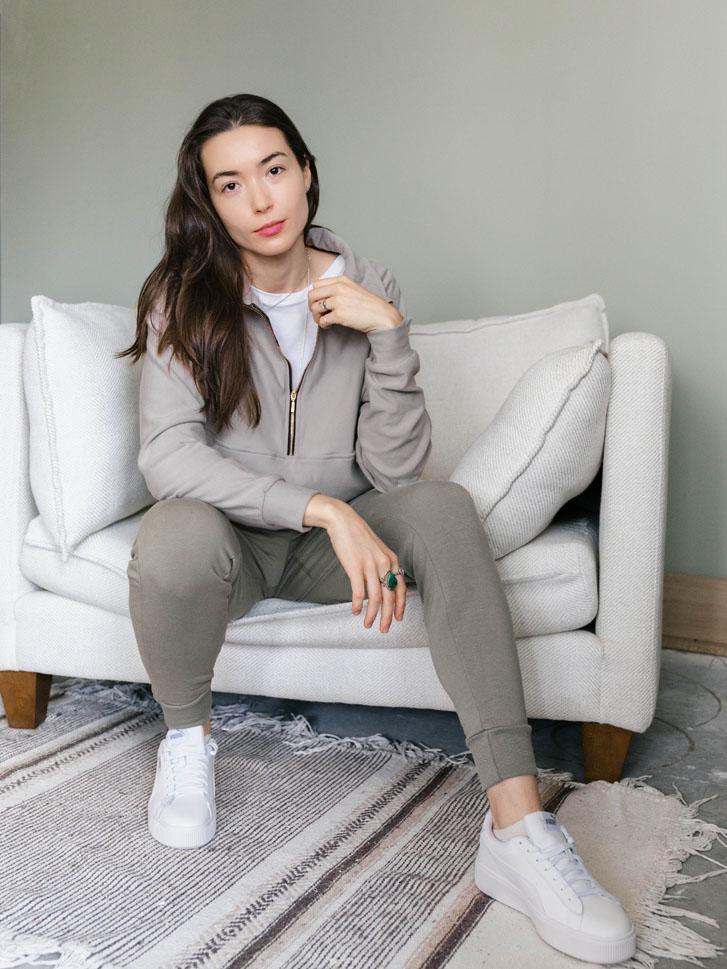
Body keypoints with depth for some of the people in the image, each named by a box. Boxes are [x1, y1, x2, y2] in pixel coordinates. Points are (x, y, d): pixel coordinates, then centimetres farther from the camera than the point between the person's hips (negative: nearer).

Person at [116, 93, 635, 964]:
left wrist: (388, 331, -22)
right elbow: (166, 455, -22)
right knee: (173, 540, -36)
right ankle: (187, 735, -3)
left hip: (340, 531, 2)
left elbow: (394, 470, -10)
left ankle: (517, 827, -33)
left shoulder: (364, 288, -3)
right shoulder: (185, 297, -8)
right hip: (232, 532, -1)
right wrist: (324, 508, -32)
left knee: (443, 507, -28)